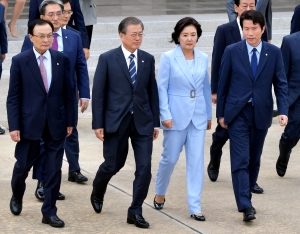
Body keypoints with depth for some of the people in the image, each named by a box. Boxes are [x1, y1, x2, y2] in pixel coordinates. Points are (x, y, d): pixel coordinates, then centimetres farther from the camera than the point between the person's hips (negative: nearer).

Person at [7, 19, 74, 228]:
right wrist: (14, 126, -9)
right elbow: (13, 97, -4)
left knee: (54, 169, 3)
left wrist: (70, 121, 4)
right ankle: (17, 197, 39)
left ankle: (49, 212, 11)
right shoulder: (20, 61, -5)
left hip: (56, 123, 2)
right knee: (23, 165, 10)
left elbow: (68, 93, 5)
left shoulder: (62, 60, 1)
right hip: (29, 122, -1)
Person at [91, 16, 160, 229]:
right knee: (113, 164, 7)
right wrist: (98, 124, -7)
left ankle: (135, 212, 7)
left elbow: (153, 91, 8)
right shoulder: (107, 59, -4)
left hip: (142, 122, 3)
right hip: (116, 121, -3)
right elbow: (98, 93, -4)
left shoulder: (148, 59, 5)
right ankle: (97, 192, 39)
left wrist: (156, 122, 6)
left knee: (144, 167, -4)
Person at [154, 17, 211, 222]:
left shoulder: (203, 59, 4)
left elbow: (206, 88, 11)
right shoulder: (168, 58, -7)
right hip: (176, 115, -3)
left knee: (196, 161, 1)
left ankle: (195, 207, 4)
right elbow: (162, 88, -7)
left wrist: (209, 114, 13)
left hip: (198, 116, 3)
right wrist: (165, 114, -14)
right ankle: (160, 194, 32)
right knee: (170, 158, 7)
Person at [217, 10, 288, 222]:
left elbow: (281, 84, 2)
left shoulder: (274, 52, 0)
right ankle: (246, 205, -16)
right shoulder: (232, 51, -4)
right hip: (237, 113, -2)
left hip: (261, 113, 2)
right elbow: (223, 84, 2)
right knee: (240, 160, -10)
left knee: (254, 159, 12)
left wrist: (283, 111, -9)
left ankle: (246, 197, 26)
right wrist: (221, 113, 2)